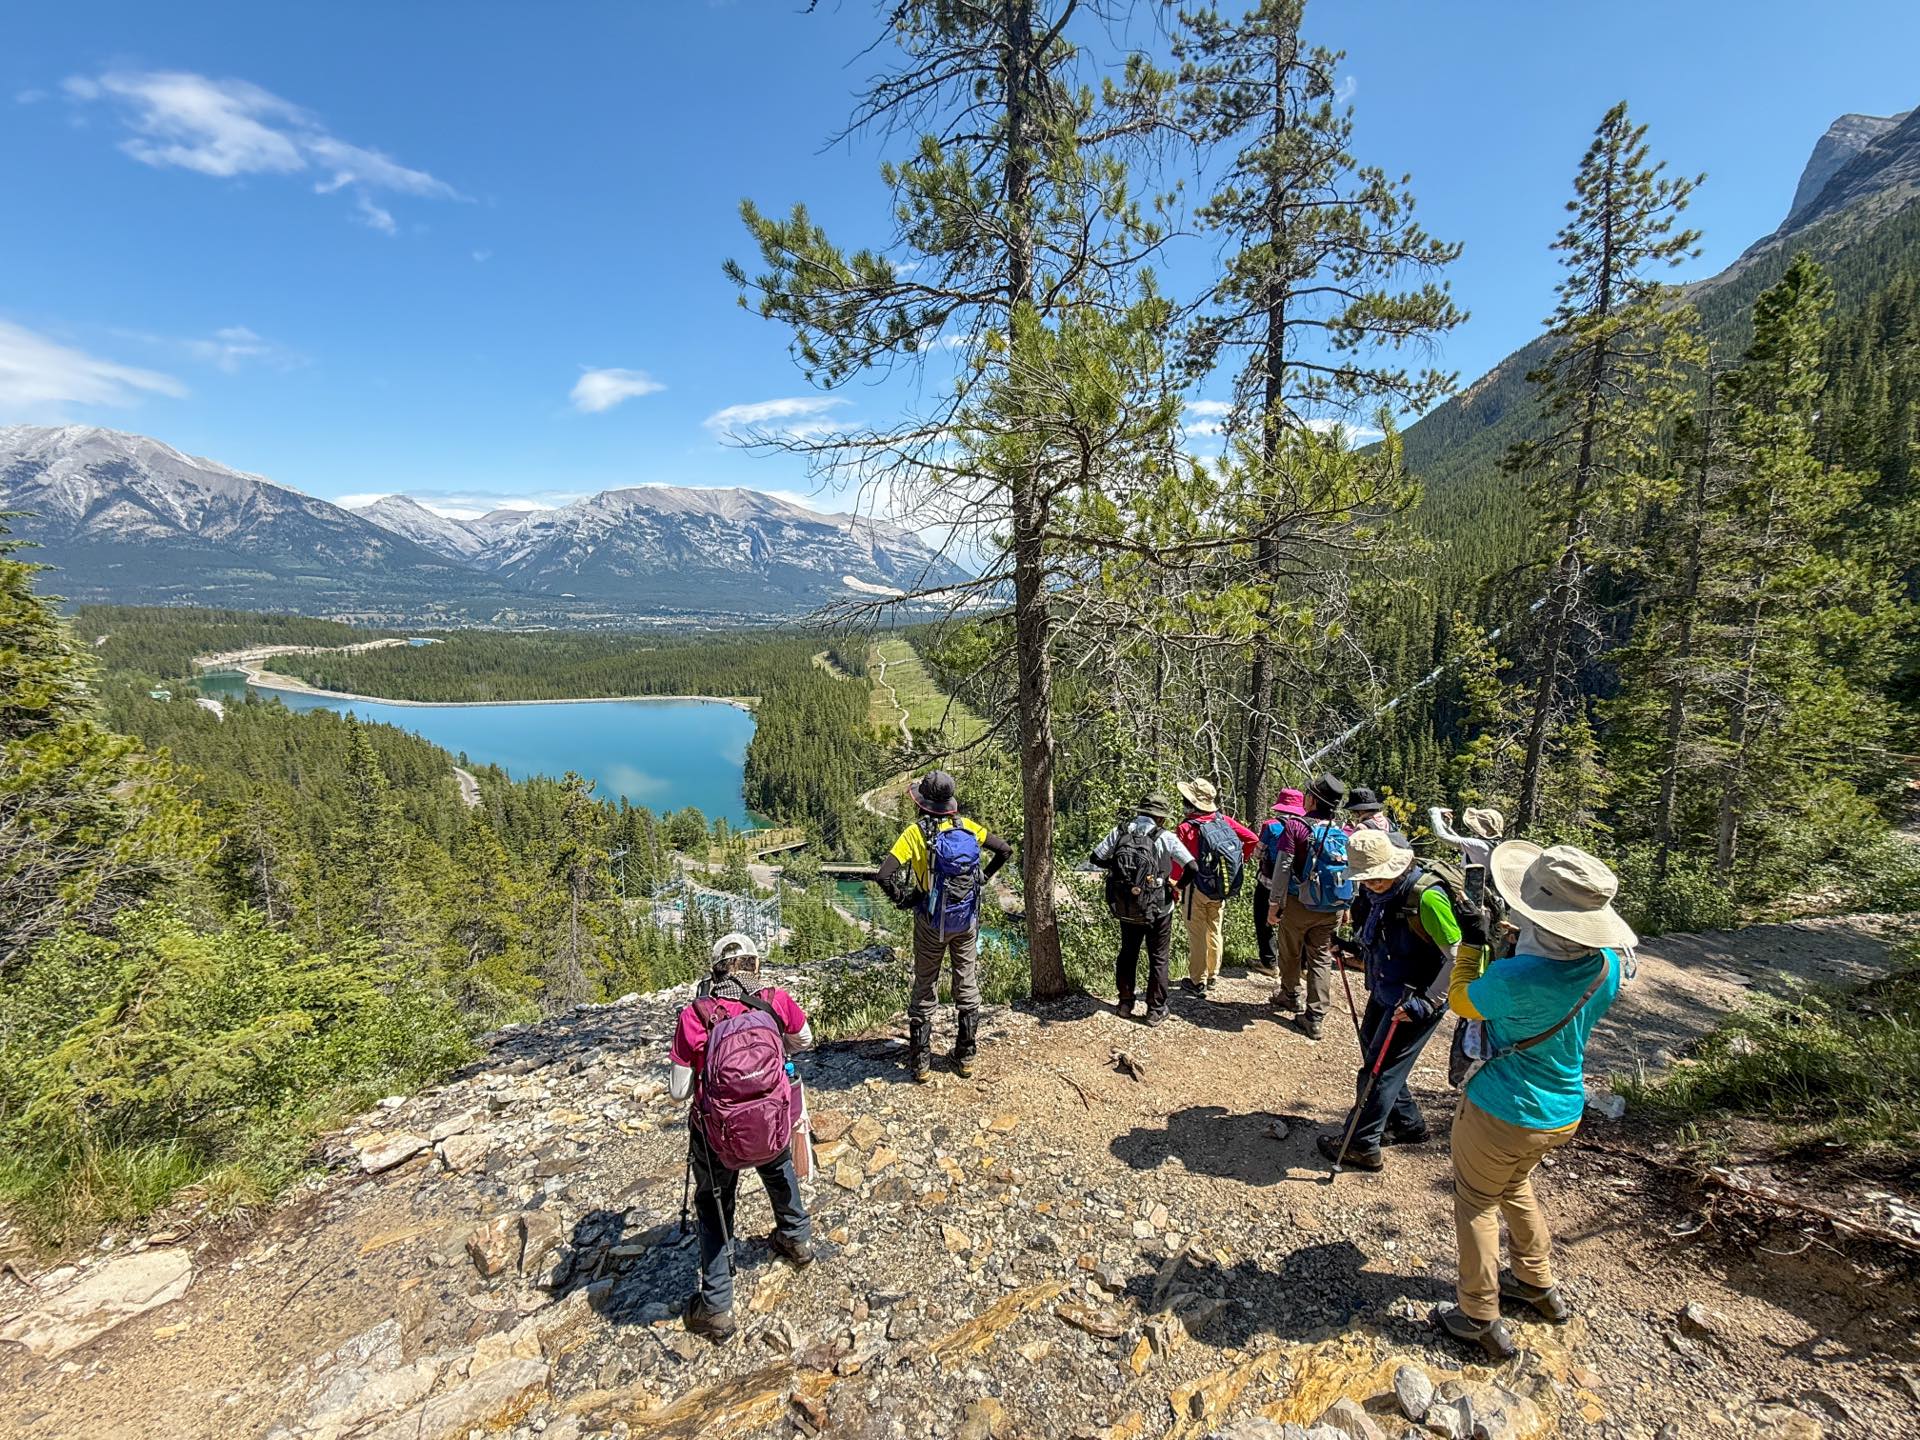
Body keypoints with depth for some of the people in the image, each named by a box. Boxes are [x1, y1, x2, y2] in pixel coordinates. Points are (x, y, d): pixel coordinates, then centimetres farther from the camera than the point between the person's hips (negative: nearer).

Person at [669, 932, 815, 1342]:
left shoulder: (694, 1016, -15)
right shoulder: (777, 1001, -12)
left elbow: (678, 1091, -7)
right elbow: (804, 1040, 10)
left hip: (718, 1135, -2)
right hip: (774, 1125, 2)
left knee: (714, 1208, 25)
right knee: (779, 1168, 35)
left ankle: (716, 1308, 29)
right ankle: (796, 1238, 53)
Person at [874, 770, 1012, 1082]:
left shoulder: (916, 832, -17)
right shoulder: (967, 826, -6)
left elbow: (884, 876, -25)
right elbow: (1006, 850, -1)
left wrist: (903, 898, -7)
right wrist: (983, 878, 8)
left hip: (930, 924, -2)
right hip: (967, 922, 3)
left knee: (925, 991, 12)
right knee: (968, 987, 16)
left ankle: (921, 1063, 19)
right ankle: (966, 1056, 27)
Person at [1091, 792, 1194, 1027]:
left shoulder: (1119, 831, -6)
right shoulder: (1165, 837, -13)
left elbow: (1097, 858, -2)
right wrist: (1177, 885, 3)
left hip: (1125, 909, 3)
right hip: (1157, 910, -3)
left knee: (1128, 953, 22)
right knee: (1159, 959, 14)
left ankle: (1125, 1002, 32)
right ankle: (1155, 1010, 20)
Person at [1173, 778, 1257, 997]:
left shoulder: (1187, 827, -19)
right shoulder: (1224, 820, -3)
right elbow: (1252, 839, 1)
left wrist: (1174, 887, -6)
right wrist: (1238, 863, 10)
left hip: (1196, 888, -5)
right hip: (1220, 888, 5)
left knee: (1197, 936, 5)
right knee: (1216, 932, 18)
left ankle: (1197, 981, 14)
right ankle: (1212, 976, 30)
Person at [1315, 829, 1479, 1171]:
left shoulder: (1426, 896, -28)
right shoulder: (1376, 892, -3)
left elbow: (1458, 957, -24)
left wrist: (1426, 1002, -24)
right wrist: (1352, 950, 4)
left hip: (1415, 1002, -8)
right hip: (1385, 994, 8)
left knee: (1380, 1069, 1)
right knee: (1372, 1052, 19)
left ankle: (1360, 1145, 16)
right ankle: (1408, 1123, 40)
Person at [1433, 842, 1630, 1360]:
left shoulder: (1514, 979, -34)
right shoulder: (1609, 966, -13)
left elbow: (1461, 1001, -11)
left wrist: (1471, 942, -3)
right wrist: (1516, 943, 2)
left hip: (1501, 1114, -7)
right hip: (1564, 1113, 7)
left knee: (1477, 1204, 16)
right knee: (1515, 1185, 32)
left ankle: (1481, 1321, 28)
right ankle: (1539, 1284, 48)